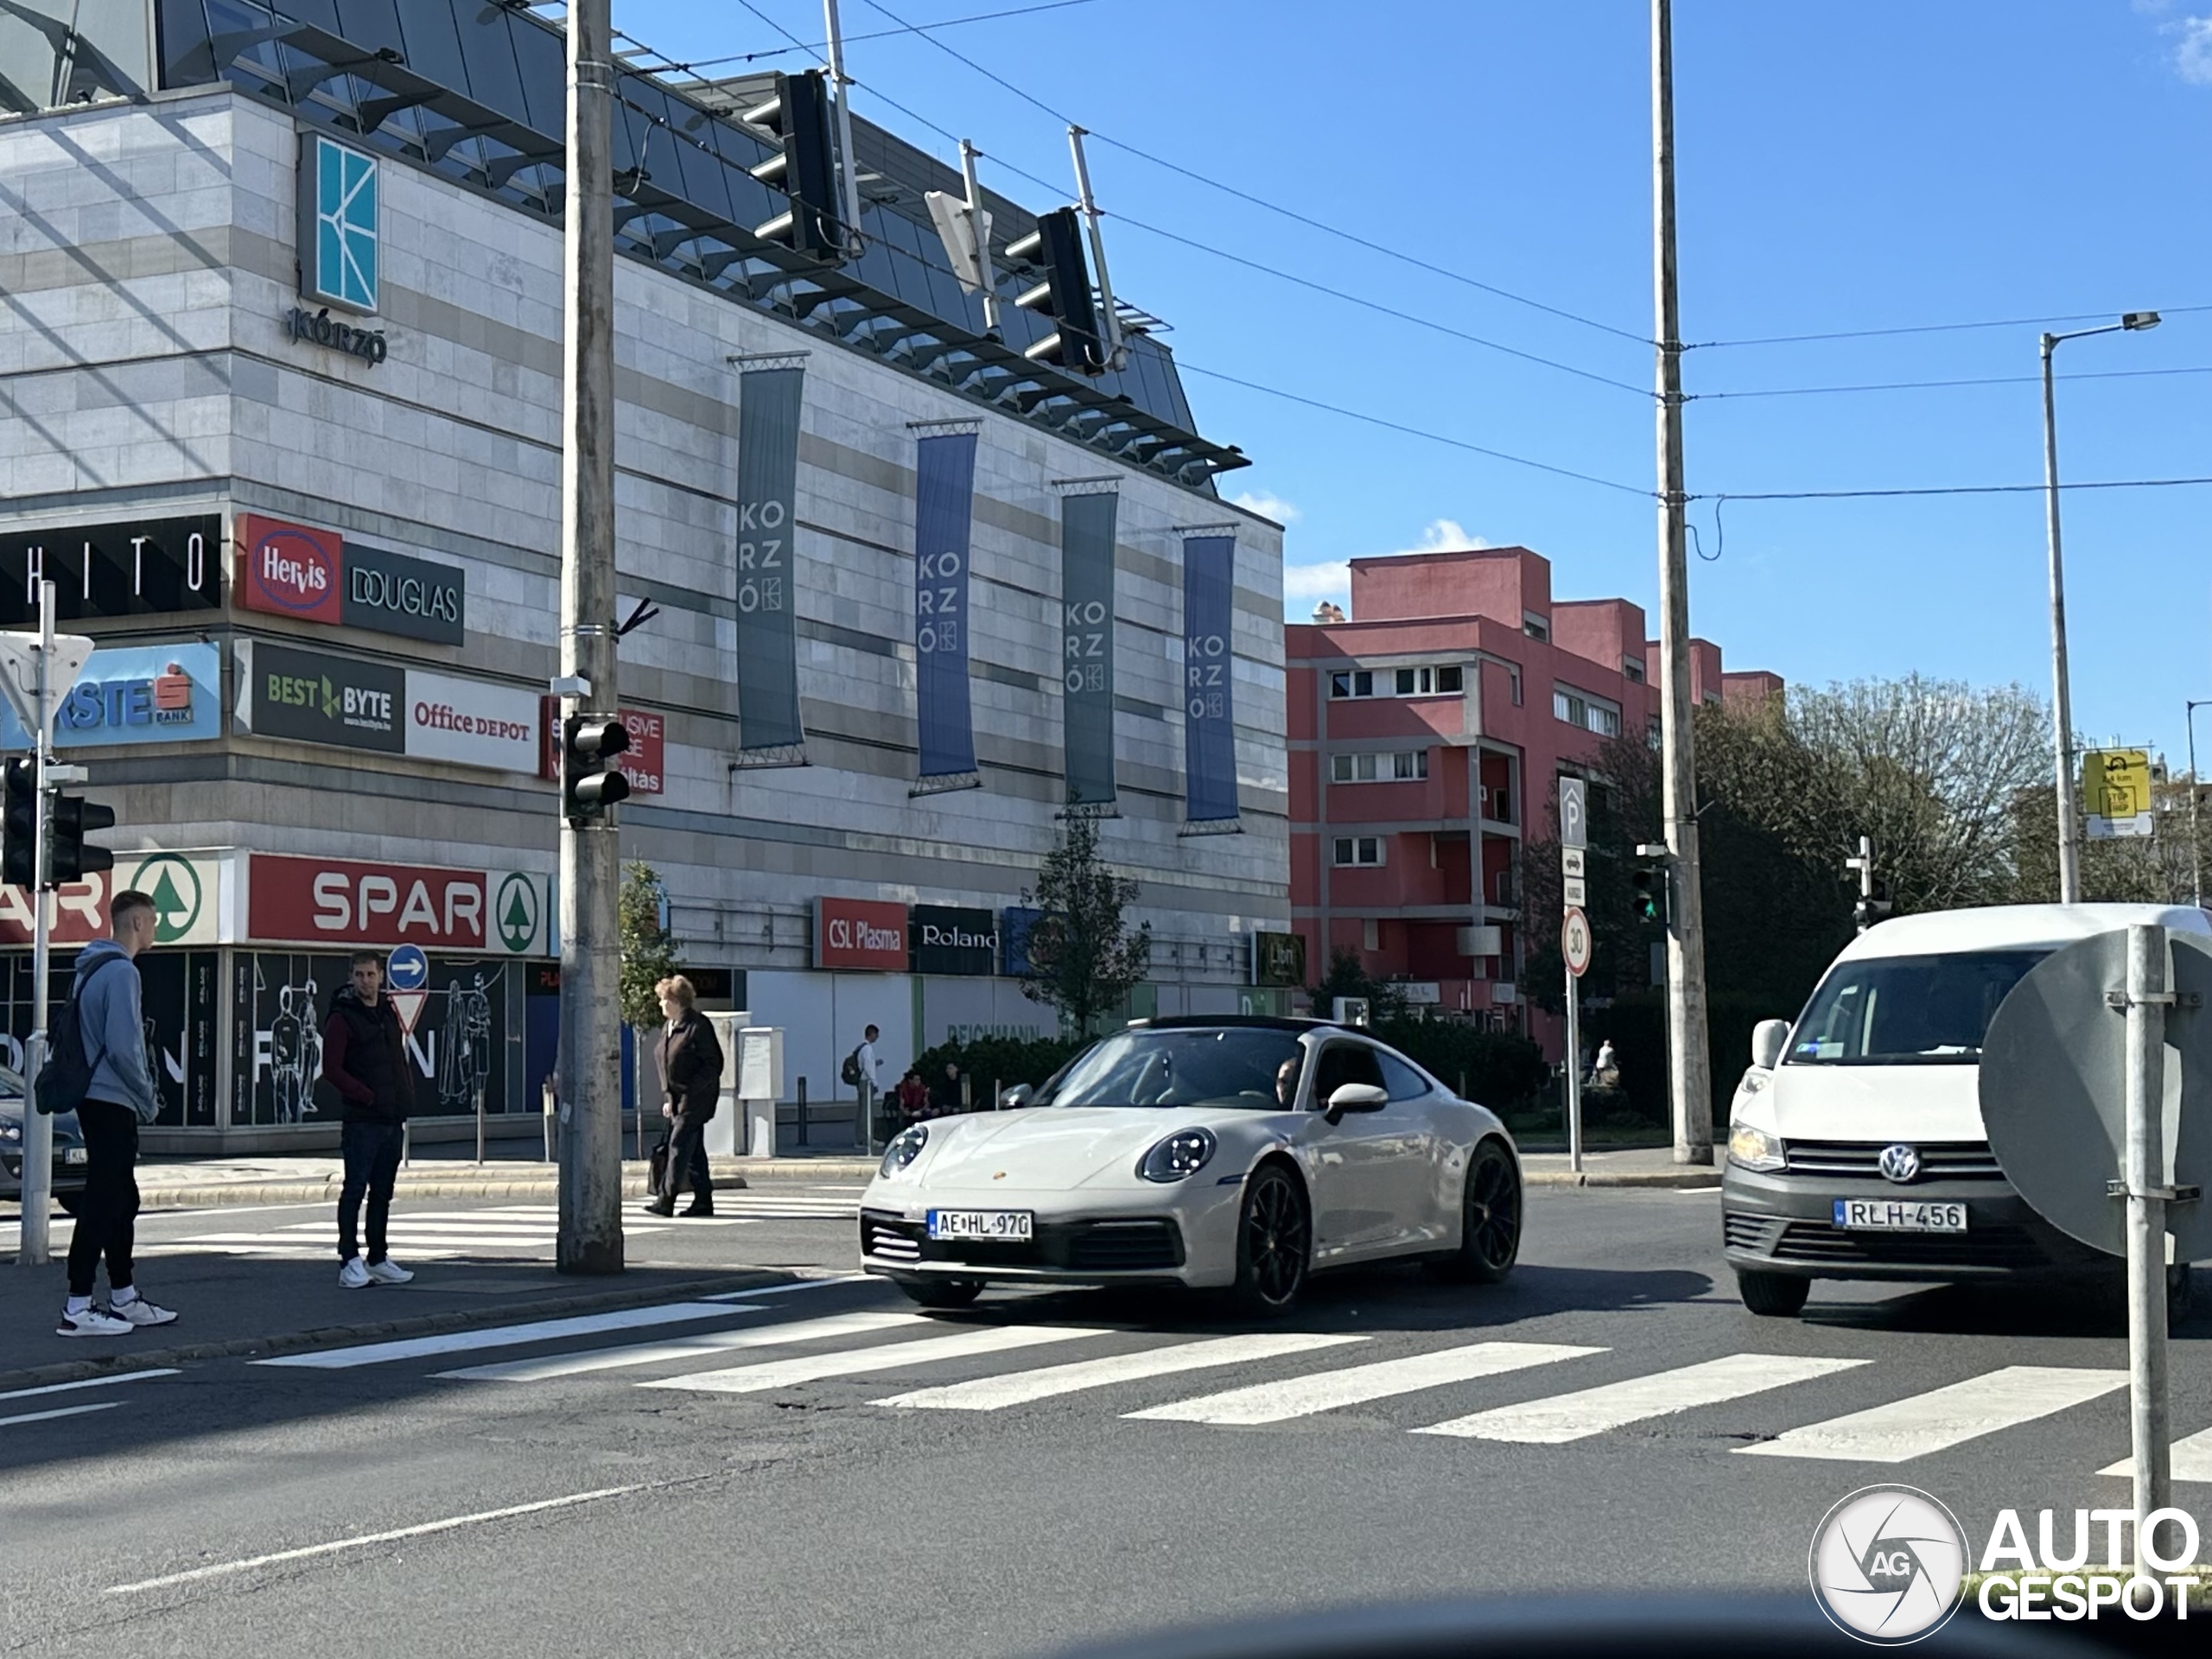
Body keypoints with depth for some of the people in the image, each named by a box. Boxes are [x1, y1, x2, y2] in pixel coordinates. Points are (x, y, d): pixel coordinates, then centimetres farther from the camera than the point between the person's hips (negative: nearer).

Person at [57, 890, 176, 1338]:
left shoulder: (91, 969, 15)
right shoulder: (122, 973, -16)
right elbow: (122, 1048, -22)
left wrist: (142, 1096, 18)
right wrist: (148, 1099, -9)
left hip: (95, 1100, 10)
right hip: (112, 1103, -10)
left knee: (121, 1200, 17)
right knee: (101, 1204, -7)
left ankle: (124, 1298, 24)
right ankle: (77, 1309, -6)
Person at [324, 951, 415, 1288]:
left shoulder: (390, 1014, 15)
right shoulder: (343, 1018, -6)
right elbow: (331, 1069, -11)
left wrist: (407, 1093, 8)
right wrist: (369, 1097, -15)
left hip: (393, 1120, 7)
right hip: (361, 1120, -7)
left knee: (382, 1193, 11)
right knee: (355, 1189, -6)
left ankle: (378, 1261, 16)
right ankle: (349, 1262, -2)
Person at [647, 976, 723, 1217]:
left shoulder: (698, 1026, -12)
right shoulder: (668, 1028, 14)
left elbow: (714, 1063, -13)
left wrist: (693, 1089, -19)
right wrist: (668, 1097, 15)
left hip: (695, 1098, -9)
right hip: (678, 1098, 9)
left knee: (679, 1145, -10)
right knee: (693, 1151, 10)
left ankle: (666, 1200, -11)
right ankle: (703, 1201, 14)